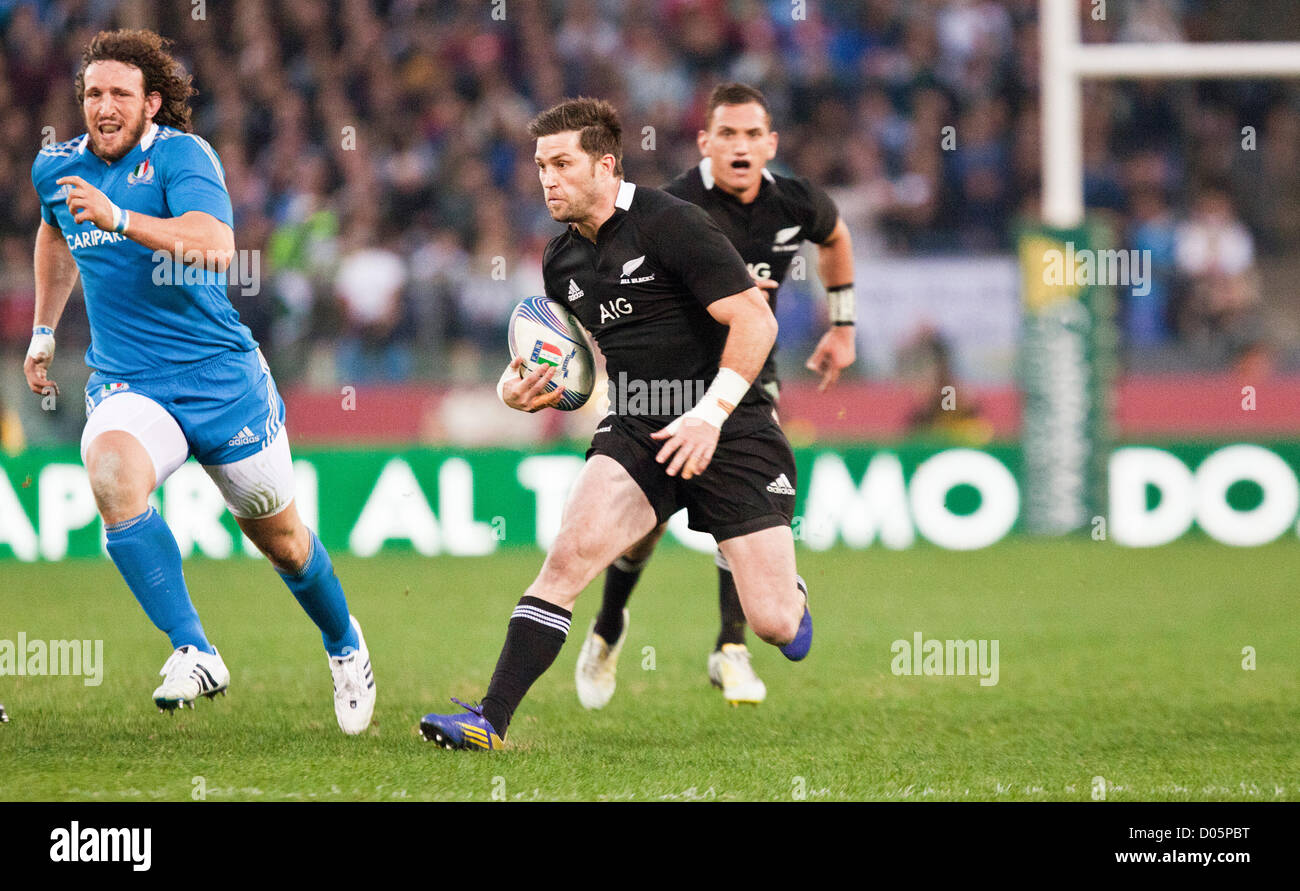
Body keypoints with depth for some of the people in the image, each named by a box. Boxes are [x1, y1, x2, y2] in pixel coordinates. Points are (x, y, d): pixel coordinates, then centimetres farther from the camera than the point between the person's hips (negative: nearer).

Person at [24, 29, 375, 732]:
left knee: (279, 538, 11)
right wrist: (43, 331, 29)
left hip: (222, 378, -3)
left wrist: (118, 218, -41)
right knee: (110, 471, -32)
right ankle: (192, 651, -31)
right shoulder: (57, 168, 4)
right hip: (127, 386, 3)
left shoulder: (182, 155, -14)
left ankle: (345, 647, 43)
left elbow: (217, 247, -32)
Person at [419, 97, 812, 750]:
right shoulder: (563, 261, 10)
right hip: (636, 430, 5)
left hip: (729, 430, -5)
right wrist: (525, 387, 1)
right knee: (571, 551, -21)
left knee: (774, 624, -8)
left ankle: (788, 592, 32)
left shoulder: (671, 225, -13)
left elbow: (755, 321, -17)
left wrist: (710, 415, -25)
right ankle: (490, 722, -22)